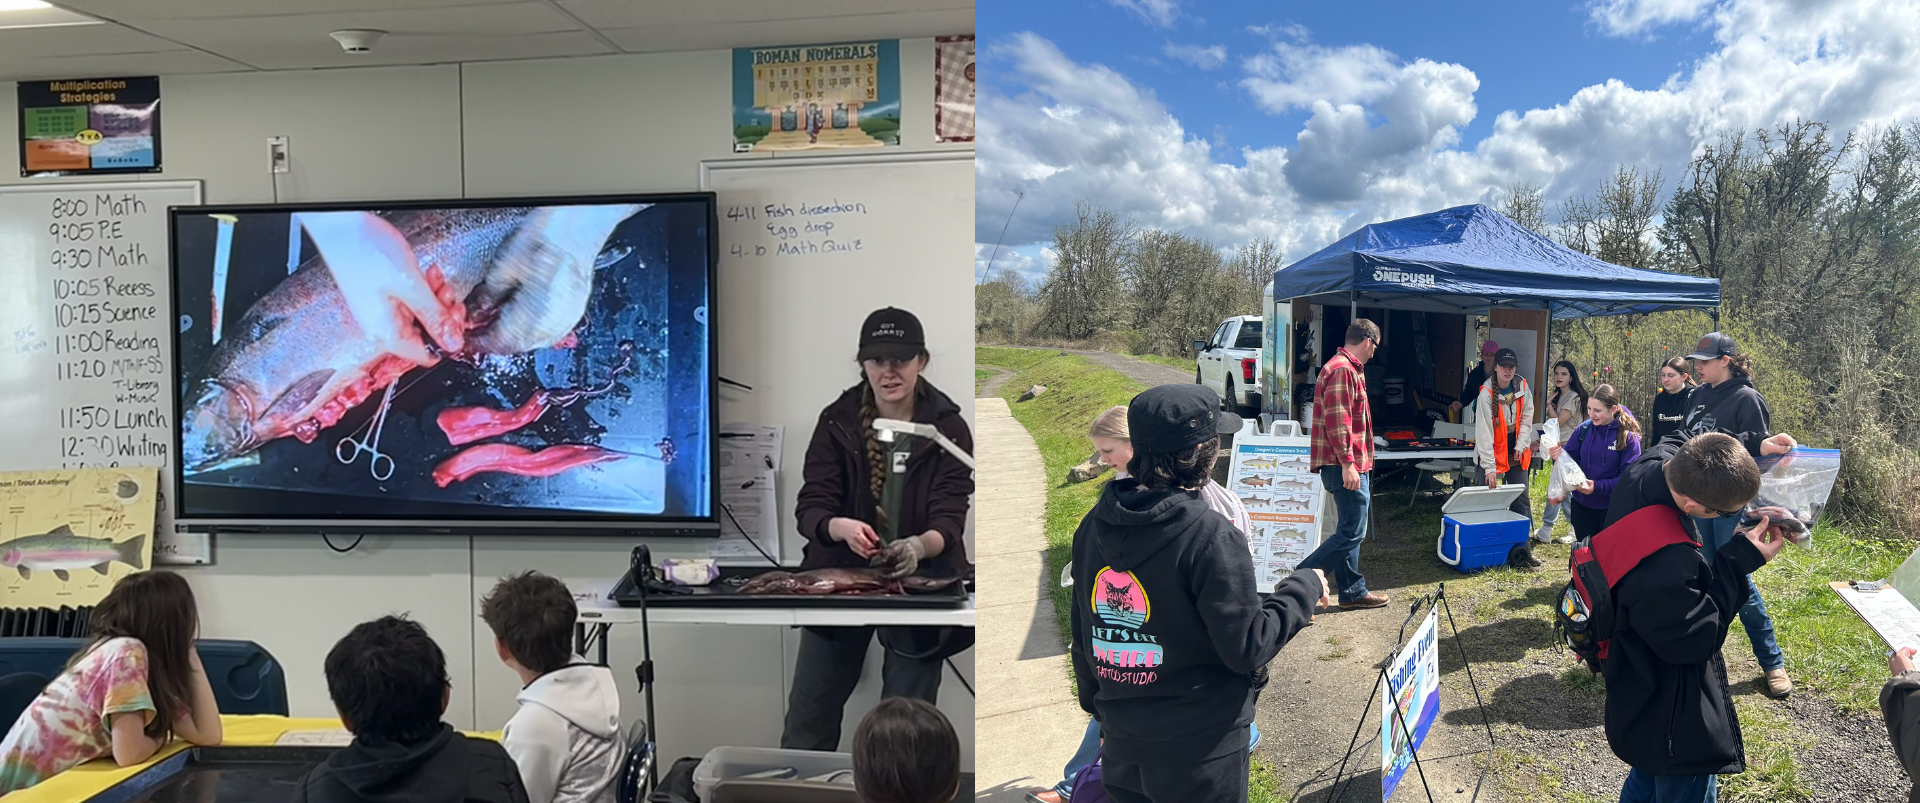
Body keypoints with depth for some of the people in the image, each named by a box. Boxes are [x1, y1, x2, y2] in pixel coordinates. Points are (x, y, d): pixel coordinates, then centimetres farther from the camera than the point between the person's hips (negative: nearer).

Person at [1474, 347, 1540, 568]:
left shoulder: (1523, 388, -4)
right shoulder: (1486, 394, -19)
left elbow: (1526, 418, 6)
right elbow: (1484, 432, -21)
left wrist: (1521, 446, -5)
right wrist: (1489, 467, -24)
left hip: (1515, 452, 5)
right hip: (1493, 451, -4)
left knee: (1521, 500, 4)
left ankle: (1522, 547, 9)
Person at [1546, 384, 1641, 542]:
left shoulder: (1628, 435, -15)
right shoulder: (1583, 429, -6)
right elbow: (1570, 460, -1)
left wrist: (1598, 487, -28)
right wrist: (1559, 455, -24)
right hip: (1581, 505, 3)